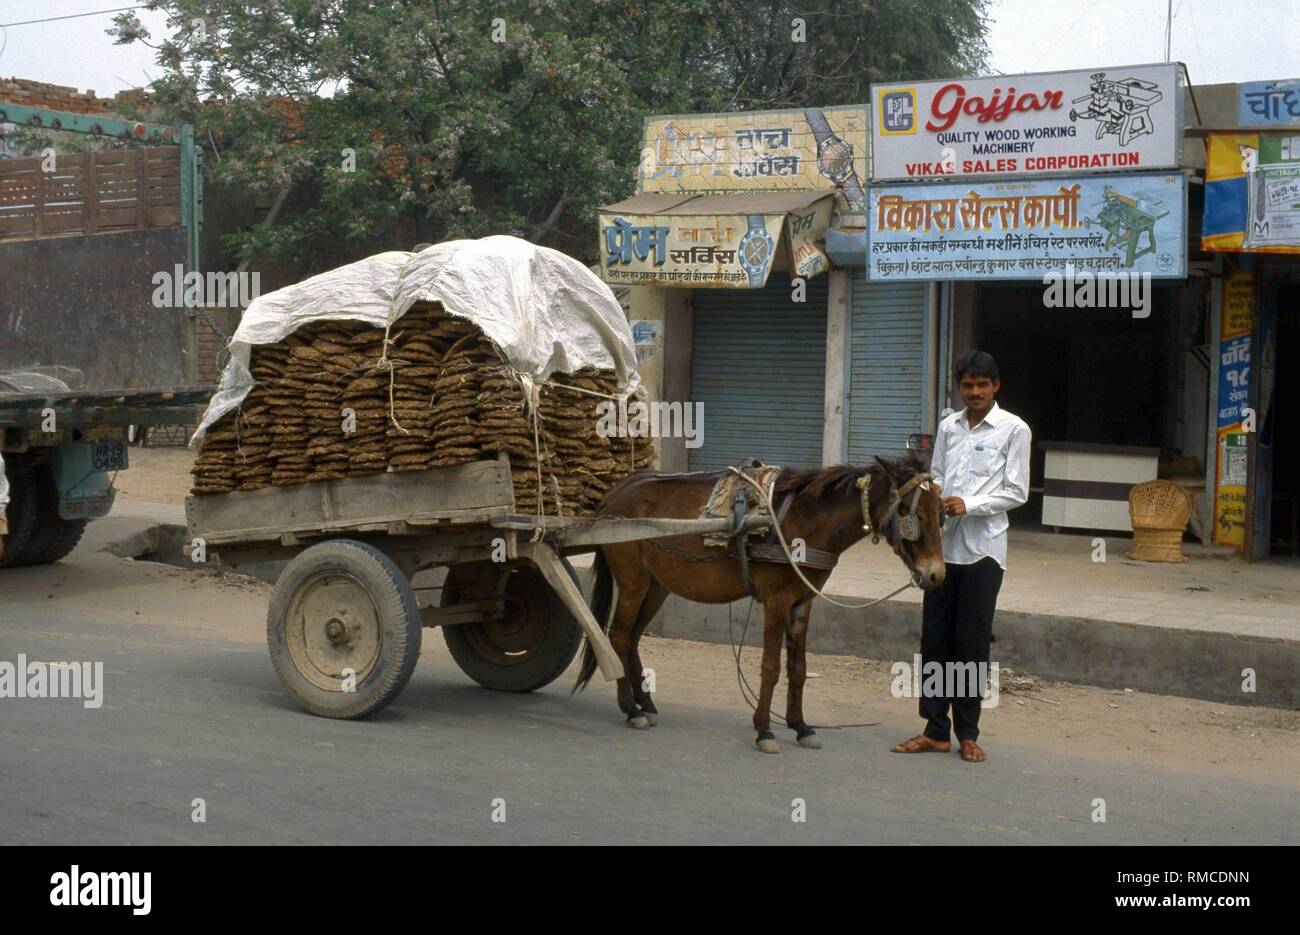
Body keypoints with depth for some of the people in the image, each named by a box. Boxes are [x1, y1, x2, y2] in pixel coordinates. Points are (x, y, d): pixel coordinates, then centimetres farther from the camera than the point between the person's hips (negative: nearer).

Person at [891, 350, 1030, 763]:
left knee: (972, 644, 2)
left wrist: (969, 505, -16)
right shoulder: (948, 426, 10)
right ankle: (936, 731, 14)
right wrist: (931, 494, -7)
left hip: (983, 550, -4)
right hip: (944, 546, 4)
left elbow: (1016, 493, -4)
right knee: (935, 639, 6)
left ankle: (968, 733, 12)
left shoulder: (1013, 430, -3)